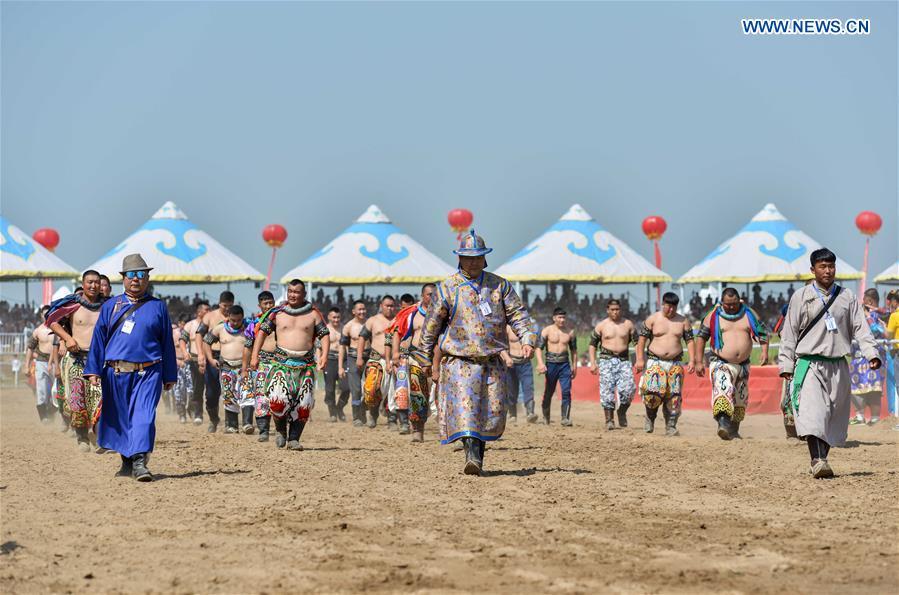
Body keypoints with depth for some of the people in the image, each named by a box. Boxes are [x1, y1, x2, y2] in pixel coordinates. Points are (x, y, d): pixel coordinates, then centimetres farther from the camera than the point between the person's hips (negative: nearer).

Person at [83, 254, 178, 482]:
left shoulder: (158, 307, 9)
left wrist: (170, 376, 9)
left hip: (148, 373, -2)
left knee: (144, 416, -15)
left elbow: (167, 343, 11)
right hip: (116, 373, 2)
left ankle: (140, 462, -22)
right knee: (120, 419, 9)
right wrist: (93, 370, 1)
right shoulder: (110, 306, 11)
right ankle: (127, 462, 23)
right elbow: (98, 339, 10)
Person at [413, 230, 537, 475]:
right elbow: (432, 324, 8)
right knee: (464, 409, -17)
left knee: (493, 413, 3)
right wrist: (426, 358, 11)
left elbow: (518, 314, 6)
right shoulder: (447, 288, 1)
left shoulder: (499, 286, 8)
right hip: (459, 361, -3)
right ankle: (472, 456, -22)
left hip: (492, 361, 3)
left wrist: (527, 340, -12)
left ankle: (479, 451, 20)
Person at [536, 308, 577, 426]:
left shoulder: (570, 332, 7)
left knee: (566, 391, -12)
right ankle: (545, 417, 24)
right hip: (551, 363, -1)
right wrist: (540, 363, -18)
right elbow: (539, 348, -4)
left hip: (565, 364, 1)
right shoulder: (547, 331, -1)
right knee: (548, 392, 7)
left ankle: (565, 418, -11)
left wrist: (574, 366, 14)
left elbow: (573, 350, 16)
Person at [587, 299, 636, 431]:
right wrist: (592, 363, 0)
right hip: (606, 360, -1)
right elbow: (592, 344, 9)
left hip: (624, 360, 1)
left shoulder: (628, 324, 9)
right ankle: (609, 420, 0)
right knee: (607, 391, -6)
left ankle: (622, 412, 9)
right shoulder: (601, 326, 6)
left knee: (628, 389, -15)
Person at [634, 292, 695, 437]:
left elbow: (689, 341, 9)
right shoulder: (653, 319, 2)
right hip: (655, 362, -2)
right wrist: (640, 359, -5)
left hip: (675, 363, 2)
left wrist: (691, 360, -2)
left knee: (673, 396, -4)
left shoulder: (683, 321, 8)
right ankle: (650, 417, 7)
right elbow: (642, 338, 2)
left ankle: (671, 427, 1)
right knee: (653, 391, -19)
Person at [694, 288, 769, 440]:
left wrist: (764, 352, -8)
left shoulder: (749, 314, 6)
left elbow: (762, 333, 9)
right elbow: (701, 337, 4)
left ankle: (734, 430, 27)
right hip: (721, 364, -4)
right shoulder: (713, 316, 0)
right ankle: (723, 425, -42)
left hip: (743, 365, 4)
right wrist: (699, 362, -1)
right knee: (724, 389, -29)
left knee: (741, 399, 11)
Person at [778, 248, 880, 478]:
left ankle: (820, 461, 15)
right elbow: (789, 332, 5)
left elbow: (860, 327, 7)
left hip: (838, 365, 3)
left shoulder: (846, 297, 10)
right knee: (813, 412, -19)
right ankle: (817, 460, -27)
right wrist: (786, 364, -1)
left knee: (834, 415, 5)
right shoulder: (801, 297, 4)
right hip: (810, 364, -3)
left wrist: (871, 353, -7)